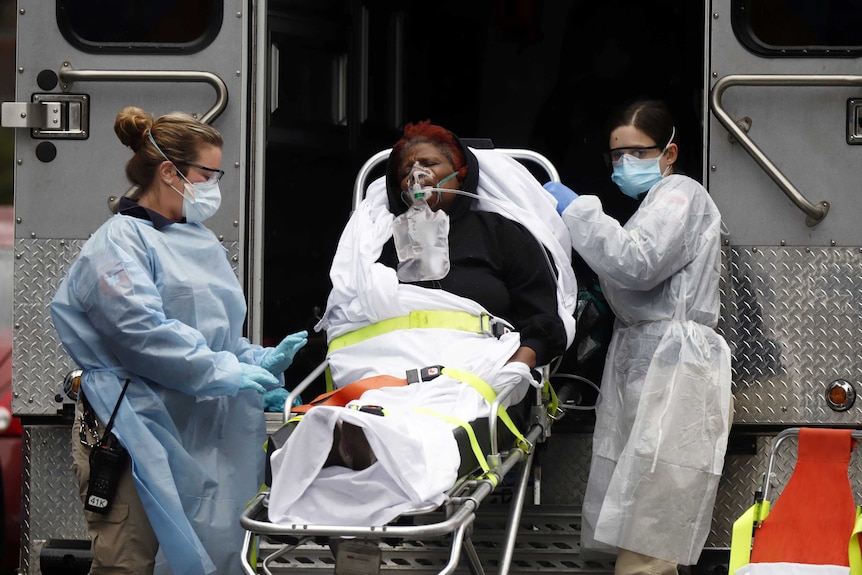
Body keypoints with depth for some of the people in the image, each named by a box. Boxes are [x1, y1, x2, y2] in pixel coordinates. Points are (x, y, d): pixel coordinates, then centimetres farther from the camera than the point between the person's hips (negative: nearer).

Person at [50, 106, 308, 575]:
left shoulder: (199, 241, 20)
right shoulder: (119, 243, -7)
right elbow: (142, 331, -20)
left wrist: (262, 361, 6)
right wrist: (223, 371, -18)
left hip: (200, 433, 8)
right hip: (136, 432, -8)